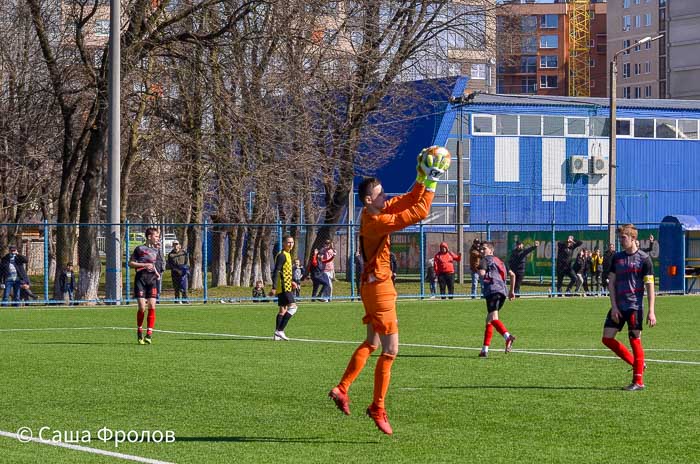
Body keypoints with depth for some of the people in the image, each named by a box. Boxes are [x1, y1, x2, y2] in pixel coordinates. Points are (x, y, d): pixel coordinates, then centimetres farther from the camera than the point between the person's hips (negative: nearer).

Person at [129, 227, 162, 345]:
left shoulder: (156, 250, 18)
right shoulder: (139, 249, 3)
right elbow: (130, 263, 1)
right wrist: (144, 265, -9)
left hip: (153, 279, 4)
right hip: (140, 279, -4)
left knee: (152, 307, -8)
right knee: (142, 308, -9)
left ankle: (149, 334, -6)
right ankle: (139, 332, 11)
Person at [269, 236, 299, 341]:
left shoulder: (287, 255, 18)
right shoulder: (282, 255, -14)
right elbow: (276, 272, -19)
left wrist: (291, 282, 23)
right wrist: (274, 287, -24)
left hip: (285, 287, 10)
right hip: (284, 287, -10)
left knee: (283, 310, 11)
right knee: (292, 307, -15)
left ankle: (277, 334, 13)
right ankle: (280, 331, -16)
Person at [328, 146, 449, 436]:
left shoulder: (378, 212, 5)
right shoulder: (375, 222, -23)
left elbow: (408, 201, 13)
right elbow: (419, 213, -25)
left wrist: (422, 179, 2)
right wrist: (430, 183, -18)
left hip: (374, 286, 10)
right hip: (378, 288, -10)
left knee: (371, 343, 21)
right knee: (390, 350, -5)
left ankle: (342, 389, 23)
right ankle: (377, 409, 2)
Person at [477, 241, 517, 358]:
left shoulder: (485, 260, 6)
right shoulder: (499, 261, 29)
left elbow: (482, 273, -12)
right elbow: (512, 274, 30)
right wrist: (512, 291, 33)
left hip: (493, 290, -8)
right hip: (502, 291, 8)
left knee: (493, 318, -23)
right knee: (489, 320, 15)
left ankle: (508, 337, -48)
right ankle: (485, 350, 15)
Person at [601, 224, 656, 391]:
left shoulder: (644, 258, -5)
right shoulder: (617, 258, 10)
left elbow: (650, 286, -6)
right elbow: (611, 282, 9)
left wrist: (651, 311, -12)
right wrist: (614, 306, -2)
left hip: (635, 306, -6)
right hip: (618, 307, 6)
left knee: (635, 341, -5)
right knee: (607, 338, 3)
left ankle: (638, 381, 1)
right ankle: (637, 364, 16)